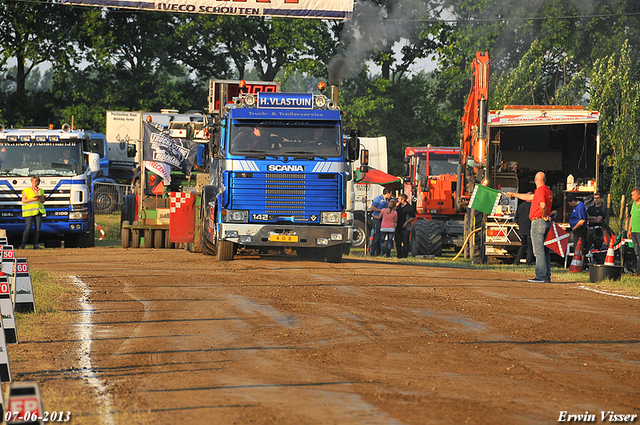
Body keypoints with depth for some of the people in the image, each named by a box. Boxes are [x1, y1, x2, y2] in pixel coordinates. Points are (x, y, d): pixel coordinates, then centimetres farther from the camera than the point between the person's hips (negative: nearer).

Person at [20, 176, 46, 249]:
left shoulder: (41, 191, 16)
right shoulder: (27, 190, 2)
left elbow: (43, 200, 25)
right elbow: (23, 200, -3)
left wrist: (42, 200, 0)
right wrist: (33, 199, -13)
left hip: (38, 211, 4)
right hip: (29, 212, -4)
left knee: (38, 228, -1)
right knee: (28, 228, -12)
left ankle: (35, 245, 3)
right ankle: (23, 244, -6)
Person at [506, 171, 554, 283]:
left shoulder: (540, 191, -12)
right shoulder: (548, 191, 17)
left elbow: (543, 205, -29)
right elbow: (529, 197, 28)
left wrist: (543, 216, -11)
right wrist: (513, 194, 35)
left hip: (538, 222, -9)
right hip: (547, 223, 9)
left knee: (539, 250, -9)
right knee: (545, 250, 11)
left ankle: (541, 276, -11)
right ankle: (547, 276, 13)